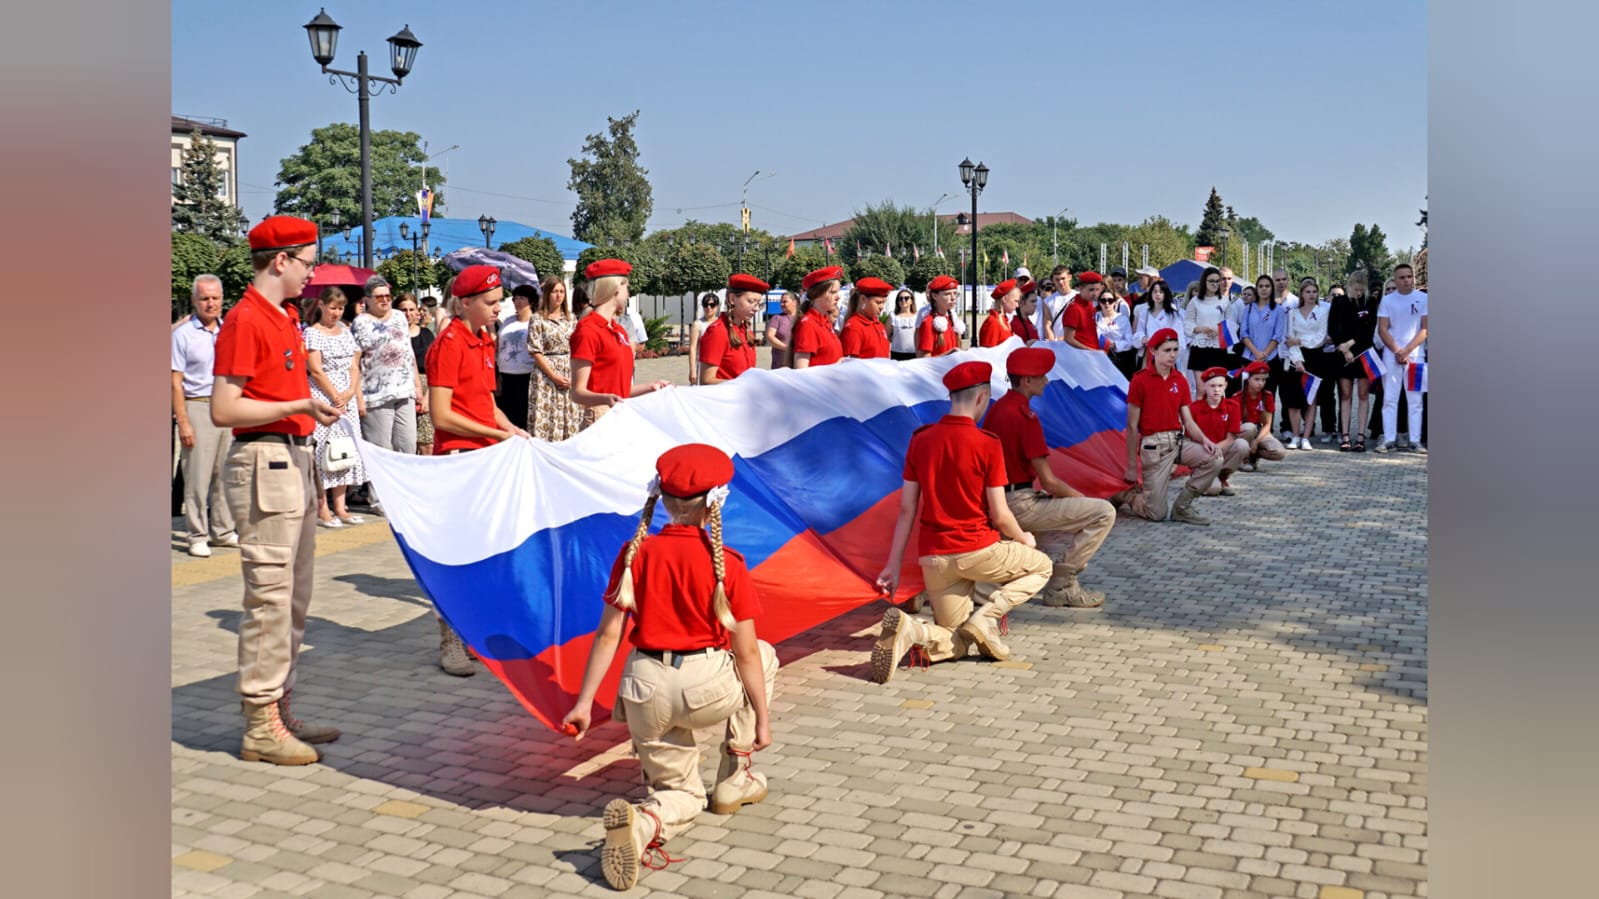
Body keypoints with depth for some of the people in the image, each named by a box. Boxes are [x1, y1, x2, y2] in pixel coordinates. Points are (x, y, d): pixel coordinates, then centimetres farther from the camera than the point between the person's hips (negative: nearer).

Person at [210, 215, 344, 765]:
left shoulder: (283, 321, 17)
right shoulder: (244, 322, -12)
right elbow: (223, 410, -18)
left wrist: (314, 411, 13)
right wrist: (299, 407, -20)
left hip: (293, 461, 10)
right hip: (263, 465, -10)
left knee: (294, 598, 14)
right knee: (269, 599, -6)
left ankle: (279, 712, 23)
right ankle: (260, 727, 2)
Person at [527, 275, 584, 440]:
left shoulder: (570, 318, 11)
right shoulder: (537, 320, -2)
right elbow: (536, 352, -7)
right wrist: (554, 377, -12)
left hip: (571, 374, 4)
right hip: (546, 374, -4)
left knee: (571, 418, 3)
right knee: (547, 418, -6)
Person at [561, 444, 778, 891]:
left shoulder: (635, 553, -1)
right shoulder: (727, 564, -7)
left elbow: (608, 633, -1)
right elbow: (745, 652, -3)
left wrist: (584, 702, 6)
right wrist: (762, 715, 8)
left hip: (646, 691, 3)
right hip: (709, 690, -3)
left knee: (682, 793, 25)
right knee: (764, 655, 31)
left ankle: (645, 822, -13)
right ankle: (733, 781, 31)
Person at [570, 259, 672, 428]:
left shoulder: (619, 331, 19)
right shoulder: (587, 330, -8)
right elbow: (578, 392, -14)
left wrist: (652, 387, 30)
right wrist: (605, 399, -32)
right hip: (600, 415, -8)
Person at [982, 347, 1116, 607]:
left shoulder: (997, 409, 9)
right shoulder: (1025, 417, -19)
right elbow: (1048, 481, -17)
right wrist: (1083, 498, 0)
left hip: (997, 501, 10)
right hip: (1020, 505, -10)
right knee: (1104, 513, -8)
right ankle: (1062, 585, -2)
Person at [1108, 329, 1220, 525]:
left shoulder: (1180, 380, 8)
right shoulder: (1140, 380, -7)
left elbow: (1188, 421, 8)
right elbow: (1132, 426, -5)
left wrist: (1204, 439, -14)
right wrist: (1131, 466, -6)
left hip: (1178, 441, 5)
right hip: (1153, 446, -5)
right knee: (1156, 513, -8)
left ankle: (1182, 507, 0)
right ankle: (1124, 495, 24)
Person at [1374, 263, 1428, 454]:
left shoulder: (1423, 298, 3)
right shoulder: (1387, 300, 7)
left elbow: (1425, 329, -1)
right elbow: (1382, 330, 2)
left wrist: (1407, 350, -10)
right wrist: (1397, 351, -9)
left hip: (1415, 354, -1)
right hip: (1391, 355, 1)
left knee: (1415, 400, 0)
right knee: (1389, 399, -1)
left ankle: (1415, 441, 2)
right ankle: (1388, 441, 0)